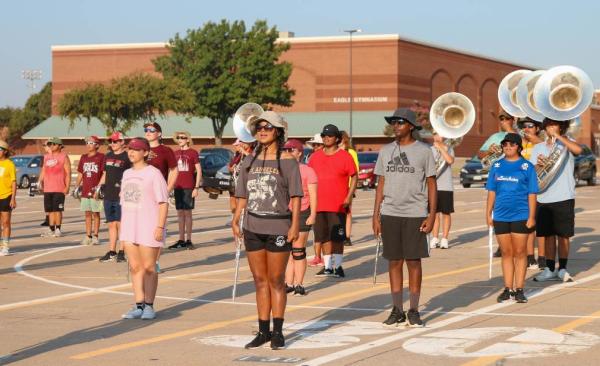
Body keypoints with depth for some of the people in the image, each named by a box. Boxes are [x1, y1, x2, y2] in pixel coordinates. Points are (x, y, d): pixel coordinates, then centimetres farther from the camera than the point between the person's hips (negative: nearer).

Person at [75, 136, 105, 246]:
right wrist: (76, 186, 12)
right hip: (85, 190, 5)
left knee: (95, 213, 0)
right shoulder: (83, 157, 13)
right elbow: (80, 174, 18)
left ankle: (95, 236, 6)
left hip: (96, 191, -5)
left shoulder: (101, 157, -4)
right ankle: (88, 236, 13)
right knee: (87, 214, 9)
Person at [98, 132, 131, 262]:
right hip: (108, 196, 7)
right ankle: (111, 251, 14)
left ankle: (121, 252, -1)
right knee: (111, 224, 10)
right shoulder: (108, 156, 16)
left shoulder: (127, 157, -5)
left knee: (120, 223, -5)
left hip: (121, 196, -7)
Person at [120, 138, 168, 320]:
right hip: (129, 228, 6)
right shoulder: (127, 174, 14)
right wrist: (122, 226, 15)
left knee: (148, 267, 0)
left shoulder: (153, 173, -7)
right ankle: (139, 305, 10)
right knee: (135, 267, 6)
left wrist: (160, 227, -17)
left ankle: (149, 306, 8)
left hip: (149, 228, -6)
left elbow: (163, 203, -9)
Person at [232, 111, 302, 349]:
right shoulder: (250, 162, 9)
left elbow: (296, 196, -8)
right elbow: (243, 195, 11)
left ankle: (277, 332, 12)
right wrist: (235, 220, 1)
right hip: (253, 228, 5)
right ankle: (263, 331, 17)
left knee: (276, 281, 4)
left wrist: (295, 224, -15)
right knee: (260, 281, 10)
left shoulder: (287, 161, -4)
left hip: (278, 228, -5)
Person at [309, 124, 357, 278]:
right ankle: (327, 266, 16)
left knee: (337, 237, -2)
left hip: (338, 205, -4)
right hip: (319, 204, 4)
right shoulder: (315, 157, 10)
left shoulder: (344, 156, -2)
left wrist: (349, 197, -8)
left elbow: (354, 177, 0)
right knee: (324, 237, 9)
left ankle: (338, 266, 5)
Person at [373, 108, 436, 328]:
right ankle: (397, 311, 12)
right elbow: (381, 185, 13)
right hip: (390, 214, 3)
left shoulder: (424, 151, 1)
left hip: (415, 214, -3)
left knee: (414, 261, -1)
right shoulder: (385, 152, 11)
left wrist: (432, 215, -6)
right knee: (394, 262, 5)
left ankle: (414, 311, 7)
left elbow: (431, 185, 2)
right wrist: (375, 215, 7)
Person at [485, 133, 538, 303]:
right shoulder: (497, 166, 8)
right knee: (506, 253, 9)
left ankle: (519, 289, 8)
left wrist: (531, 217, -7)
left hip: (520, 216, -3)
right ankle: (508, 289, 14)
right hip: (501, 216, 3)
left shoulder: (527, 166, -1)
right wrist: (488, 214, 6)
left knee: (520, 253, 3)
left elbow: (532, 194, -2)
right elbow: (491, 192, 11)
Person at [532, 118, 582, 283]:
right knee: (548, 235, 6)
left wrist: (558, 136, -17)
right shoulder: (538, 148, 12)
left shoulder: (567, 143, 3)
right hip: (544, 198, 3)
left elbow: (578, 150, -21)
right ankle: (550, 270, 13)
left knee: (564, 235, 2)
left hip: (564, 198, -3)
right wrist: (538, 164, -13)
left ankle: (562, 269, 12)